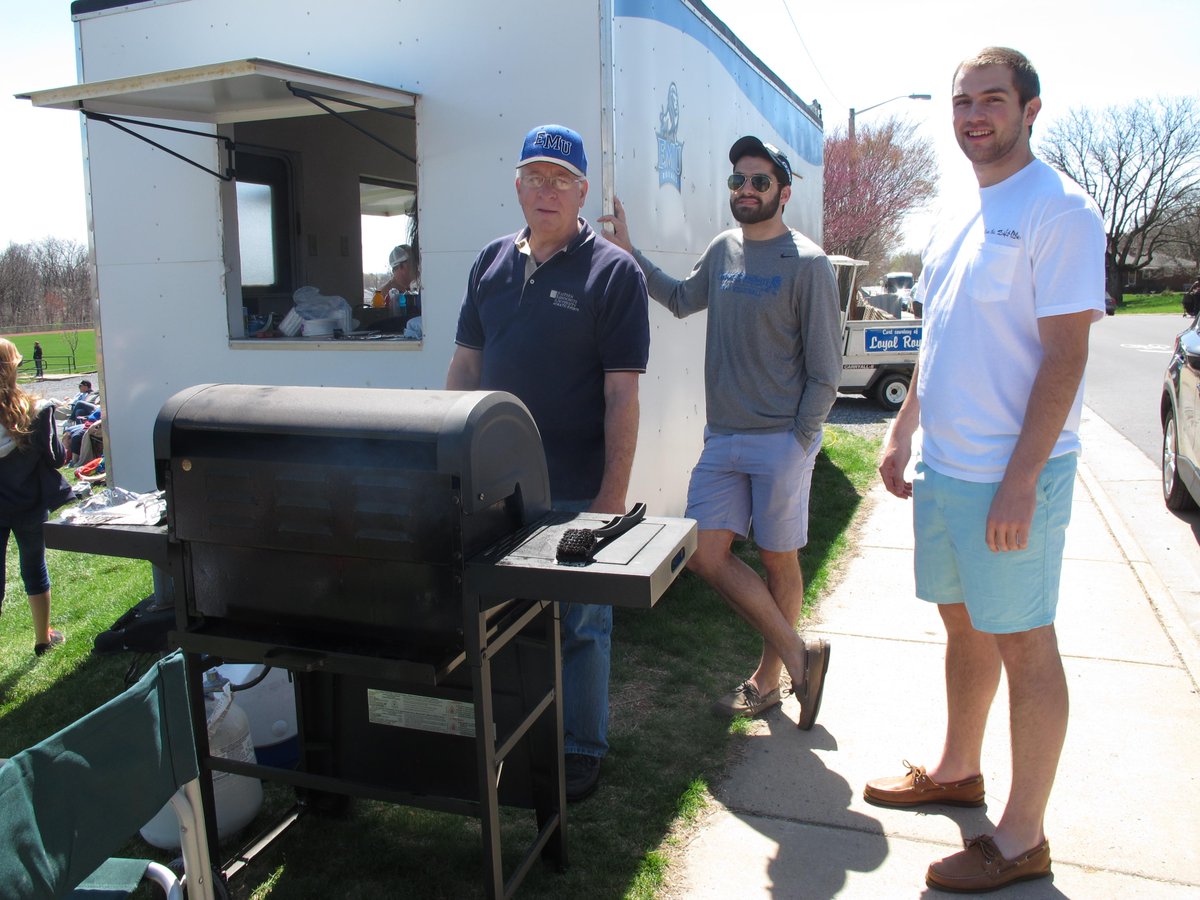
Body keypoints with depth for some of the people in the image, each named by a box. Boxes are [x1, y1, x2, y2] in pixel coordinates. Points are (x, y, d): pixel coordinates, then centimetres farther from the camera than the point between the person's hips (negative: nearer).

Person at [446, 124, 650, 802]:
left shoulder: (613, 272, -6)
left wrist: (613, 495, -14)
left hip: (576, 490, -5)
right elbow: (466, 366, 13)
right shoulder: (492, 263, 9)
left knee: (579, 622, 9)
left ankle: (582, 749, 26)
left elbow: (622, 395, -11)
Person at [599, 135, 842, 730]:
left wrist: (799, 442, -12)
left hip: (781, 441, -6)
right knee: (706, 553, 2)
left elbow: (825, 368, -8)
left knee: (778, 561, 6)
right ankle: (799, 656, 16)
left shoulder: (806, 264, -8)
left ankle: (768, 679, 25)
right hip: (722, 437, 6)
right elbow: (681, 300, 29)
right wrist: (629, 252, 20)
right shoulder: (722, 250, 10)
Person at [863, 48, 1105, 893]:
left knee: (1022, 643, 2)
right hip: (942, 467, 8)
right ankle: (957, 770, 38)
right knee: (963, 624, 19)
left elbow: (1064, 355, -17)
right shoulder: (958, 219, 14)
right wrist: (903, 432, 16)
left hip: (1010, 475, -8)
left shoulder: (1058, 210, -11)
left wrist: (1019, 481, -21)